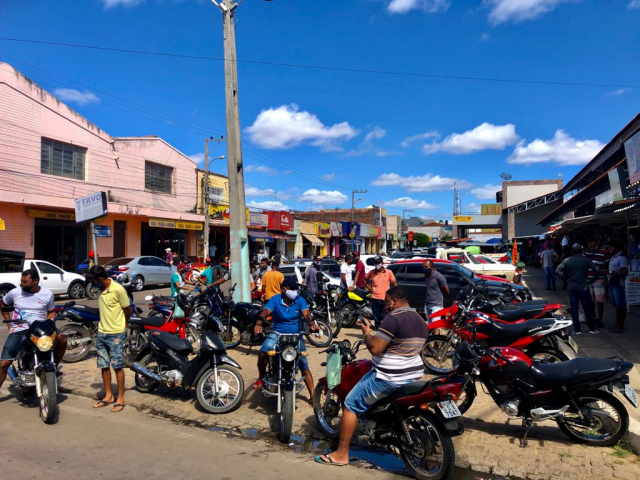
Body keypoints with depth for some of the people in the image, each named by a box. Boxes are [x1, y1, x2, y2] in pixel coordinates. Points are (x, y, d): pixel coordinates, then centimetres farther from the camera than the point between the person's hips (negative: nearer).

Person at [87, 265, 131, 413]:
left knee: (117, 366, -1)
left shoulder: (118, 289, -18)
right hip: (101, 333, 7)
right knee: (104, 366, 12)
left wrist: (123, 324, 7)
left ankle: (121, 399, 8)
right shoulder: (101, 289, 4)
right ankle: (108, 396, 24)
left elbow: (128, 309, -8)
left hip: (115, 334, -7)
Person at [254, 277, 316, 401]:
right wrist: (258, 324, -41)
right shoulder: (275, 299, -6)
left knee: (304, 366, -3)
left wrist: (311, 323, -41)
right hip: (276, 334, 0)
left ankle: (312, 396, 7)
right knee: (262, 353, -25)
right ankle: (261, 378, 2)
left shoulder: (300, 300, -4)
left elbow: (306, 313, -19)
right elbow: (265, 311, -21)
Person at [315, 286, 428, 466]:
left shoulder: (393, 318, -20)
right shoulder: (421, 322, 8)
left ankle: (341, 454, 7)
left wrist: (367, 332, -6)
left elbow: (375, 349, -24)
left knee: (351, 404, 3)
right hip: (414, 376, 9)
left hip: (389, 379, -9)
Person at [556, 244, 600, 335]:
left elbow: (558, 271, -11)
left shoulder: (566, 261, -3)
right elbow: (597, 271, -11)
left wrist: (566, 278, -1)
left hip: (572, 288, 1)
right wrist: (591, 280, -1)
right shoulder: (586, 260, -6)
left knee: (574, 309, 5)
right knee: (587, 308, 9)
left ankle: (577, 329, 8)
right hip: (583, 288, -1)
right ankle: (592, 328, 19)